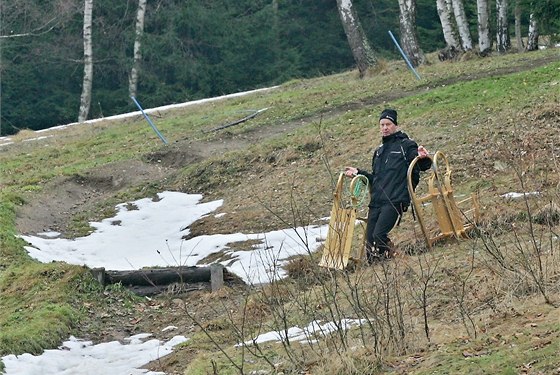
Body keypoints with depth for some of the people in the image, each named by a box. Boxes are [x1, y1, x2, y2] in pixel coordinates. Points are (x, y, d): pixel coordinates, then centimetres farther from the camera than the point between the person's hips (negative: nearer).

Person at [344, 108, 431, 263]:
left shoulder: (406, 145, 5)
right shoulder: (378, 151, 25)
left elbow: (424, 166, -2)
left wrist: (423, 158, -24)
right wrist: (358, 172, 22)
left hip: (395, 200, -7)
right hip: (376, 202, 7)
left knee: (379, 235, -23)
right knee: (370, 239, -3)